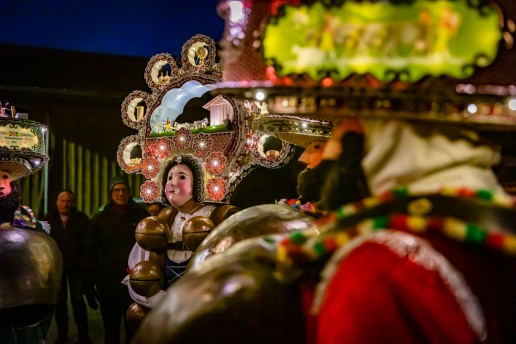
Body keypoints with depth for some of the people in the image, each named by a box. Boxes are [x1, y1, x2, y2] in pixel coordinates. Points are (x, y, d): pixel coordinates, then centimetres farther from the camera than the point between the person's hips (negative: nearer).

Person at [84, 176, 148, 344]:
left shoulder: (141, 216, 4)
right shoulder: (99, 219, 5)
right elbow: (90, 251, 5)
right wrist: (89, 282, -1)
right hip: (107, 283, 1)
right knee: (110, 329, 10)